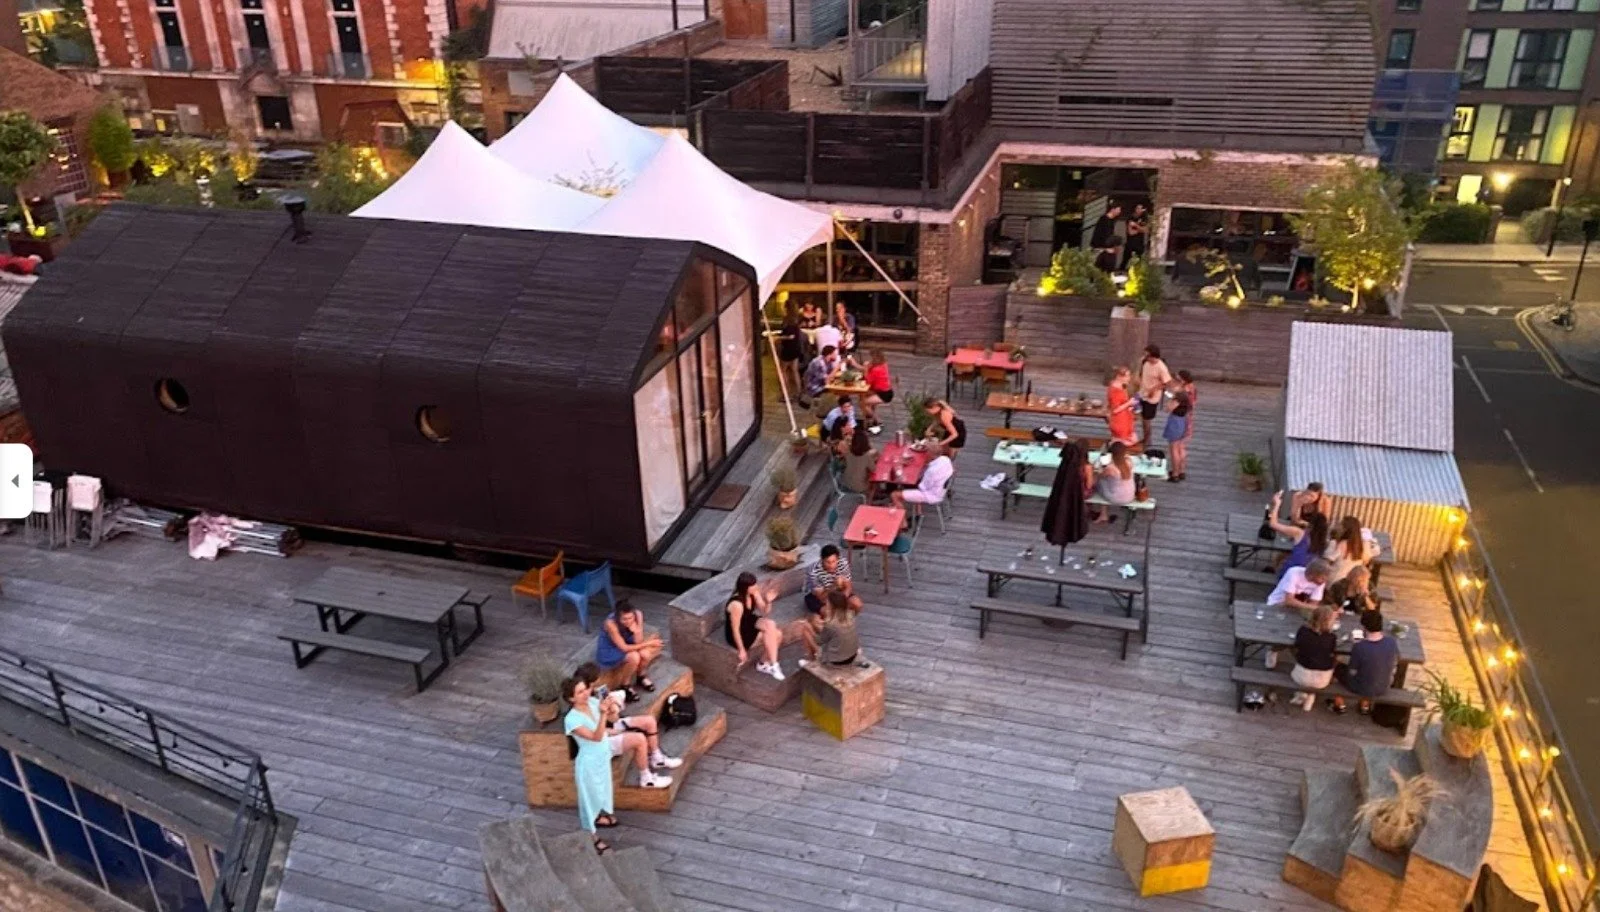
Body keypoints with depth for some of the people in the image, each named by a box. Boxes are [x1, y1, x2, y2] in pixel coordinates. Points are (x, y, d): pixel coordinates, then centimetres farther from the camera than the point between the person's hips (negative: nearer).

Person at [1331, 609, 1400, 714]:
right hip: (1383, 689, 4)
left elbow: (1352, 672, -18)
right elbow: (1395, 665, -1)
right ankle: (1365, 706, 48)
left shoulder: (1359, 647, -33)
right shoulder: (1392, 642, -19)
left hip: (1361, 689, -4)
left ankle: (1339, 705, 41)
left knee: (1338, 668, 24)